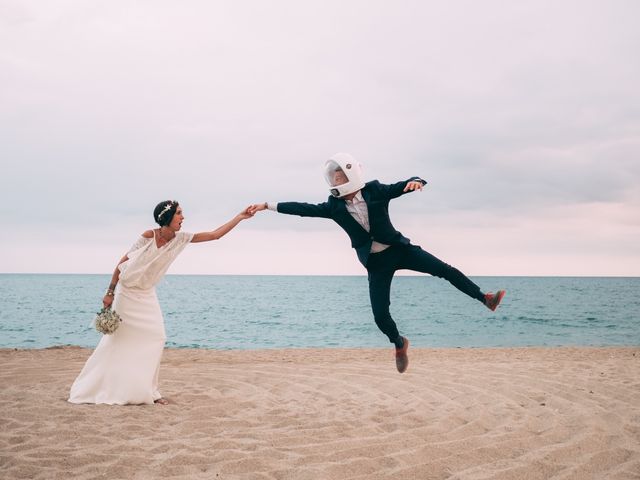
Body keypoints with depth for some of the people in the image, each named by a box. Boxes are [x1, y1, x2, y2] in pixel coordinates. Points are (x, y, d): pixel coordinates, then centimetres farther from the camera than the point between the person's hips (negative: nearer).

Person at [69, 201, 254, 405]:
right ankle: (91, 388, 18)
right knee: (116, 342, 1)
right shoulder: (149, 236, -21)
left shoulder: (180, 239, -7)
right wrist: (110, 292, -13)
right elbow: (122, 263, -14)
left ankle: (147, 390, 4)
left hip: (146, 296, 5)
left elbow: (215, 234, -7)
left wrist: (240, 217, -10)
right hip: (127, 294, -5)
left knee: (155, 338, -6)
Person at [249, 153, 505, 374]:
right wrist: (268, 205, -9)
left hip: (400, 249, -1)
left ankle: (485, 298, 5)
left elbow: (403, 187, -10)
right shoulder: (334, 206, -3)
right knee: (380, 315, -6)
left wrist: (415, 182, -35)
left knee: (446, 270, -10)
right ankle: (400, 345, 22)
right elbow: (304, 208, -5)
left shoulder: (375, 191, -8)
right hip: (376, 263, 1)